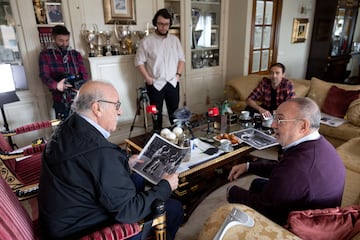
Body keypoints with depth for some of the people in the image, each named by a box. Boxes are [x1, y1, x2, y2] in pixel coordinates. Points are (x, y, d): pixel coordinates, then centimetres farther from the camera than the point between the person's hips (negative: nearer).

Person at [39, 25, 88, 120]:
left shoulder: (76, 54, 14)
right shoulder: (45, 54, 4)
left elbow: (84, 73, 8)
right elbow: (44, 75, -5)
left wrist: (81, 85, -15)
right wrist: (56, 85, -26)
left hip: (79, 98, 3)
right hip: (61, 100, -2)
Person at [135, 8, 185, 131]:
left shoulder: (174, 39, 5)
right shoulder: (147, 41, -6)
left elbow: (181, 58, 9)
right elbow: (139, 61, -5)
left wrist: (178, 74, -2)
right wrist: (147, 78, -12)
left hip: (172, 82, 3)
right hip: (155, 84, -3)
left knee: (174, 110, 12)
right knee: (157, 112, 10)